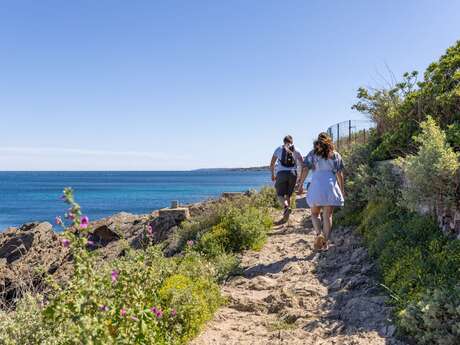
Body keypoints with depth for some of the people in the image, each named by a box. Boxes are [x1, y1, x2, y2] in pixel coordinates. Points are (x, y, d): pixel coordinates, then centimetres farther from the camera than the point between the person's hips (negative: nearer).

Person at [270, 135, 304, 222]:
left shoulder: (279, 149, 11)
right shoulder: (296, 151, 12)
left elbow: (272, 164, 12)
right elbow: (303, 164, 5)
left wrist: (272, 175, 25)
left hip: (281, 174, -2)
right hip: (293, 174, 2)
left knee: (280, 195, 4)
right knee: (288, 195, 14)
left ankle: (286, 207, -26)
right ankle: (285, 217, 13)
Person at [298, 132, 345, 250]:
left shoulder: (312, 154, 6)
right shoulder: (335, 155, 10)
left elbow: (305, 169, -4)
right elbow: (339, 174, 7)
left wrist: (300, 184, -1)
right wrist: (342, 190, 11)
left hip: (316, 186, -1)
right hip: (331, 187, 1)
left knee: (315, 214, 13)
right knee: (328, 216, 6)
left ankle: (319, 234, -11)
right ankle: (326, 242, 6)